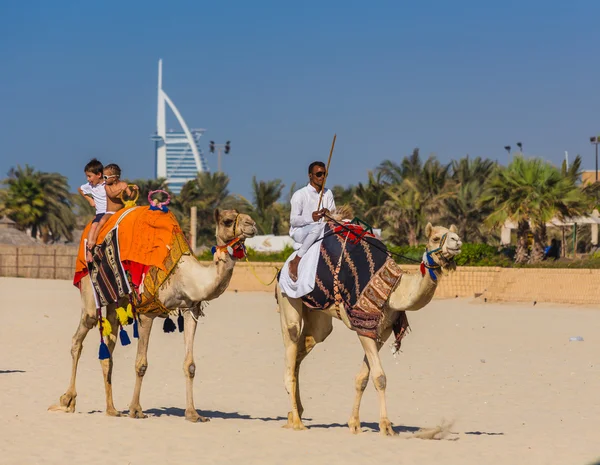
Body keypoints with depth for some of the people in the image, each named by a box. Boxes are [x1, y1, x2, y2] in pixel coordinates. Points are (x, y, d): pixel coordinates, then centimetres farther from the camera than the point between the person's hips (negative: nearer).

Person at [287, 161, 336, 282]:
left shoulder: (328, 194, 12)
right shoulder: (300, 195, -7)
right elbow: (293, 220, -11)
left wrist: (329, 213, -14)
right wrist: (310, 218, -31)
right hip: (299, 232, -5)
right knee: (318, 227, -38)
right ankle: (295, 261, -33)